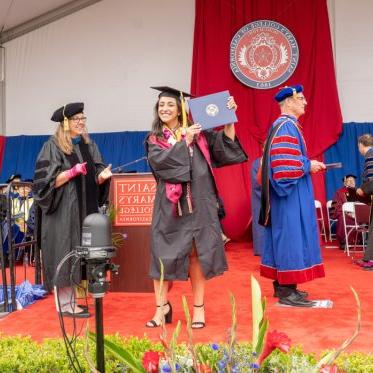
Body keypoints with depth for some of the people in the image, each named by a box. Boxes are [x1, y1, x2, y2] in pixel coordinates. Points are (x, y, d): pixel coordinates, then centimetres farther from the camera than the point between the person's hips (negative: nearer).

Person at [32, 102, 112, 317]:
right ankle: (65, 303, 1)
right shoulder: (53, 146, -7)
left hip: (86, 208, 6)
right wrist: (73, 171, -23)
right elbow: (49, 181, -12)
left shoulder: (89, 145, 10)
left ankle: (71, 300, 16)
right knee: (65, 254, -5)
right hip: (63, 211, -6)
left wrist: (102, 175, -13)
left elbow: (94, 178, 9)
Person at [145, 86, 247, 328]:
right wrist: (184, 141, -11)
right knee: (163, 254, 0)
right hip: (169, 204, 1)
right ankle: (162, 306, 11)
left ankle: (199, 307, 10)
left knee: (197, 254, 1)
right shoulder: (154, 139, 9)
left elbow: (226, 144, 1)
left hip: (197, 202, 0)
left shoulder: (197, 133, 9)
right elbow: (159, 161, -10)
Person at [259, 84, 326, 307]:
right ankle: (287, 291, -4)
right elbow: (285, 162, -24)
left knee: (285, 236, 12)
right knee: (291, 236, -8)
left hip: (290, 192, 11)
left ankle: (282, 284, 19)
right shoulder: (287, 126, -14)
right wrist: (309, 165, -13)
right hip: (291, 192, -11)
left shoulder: (285, 125, 18)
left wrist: (308, 164, 13)